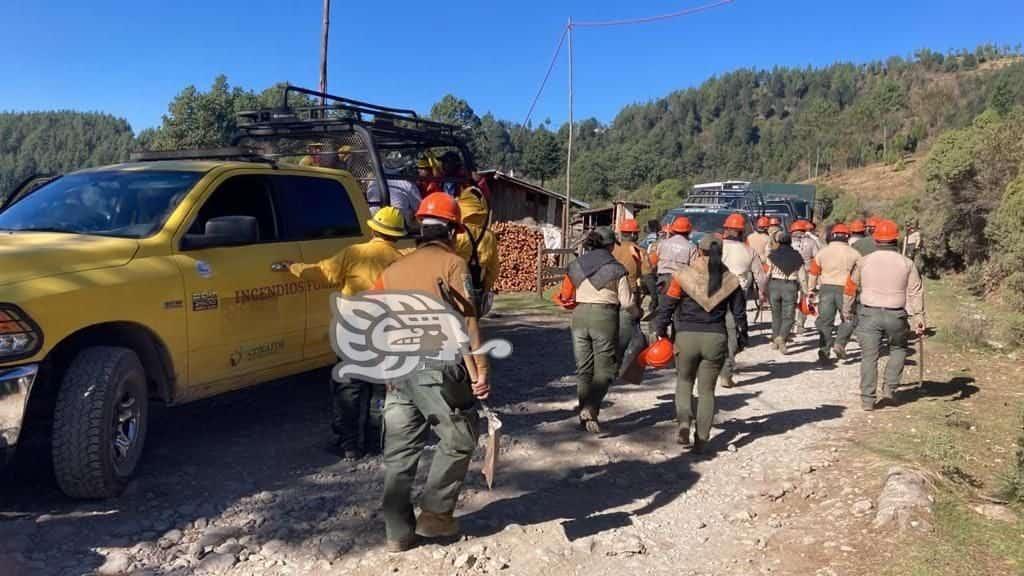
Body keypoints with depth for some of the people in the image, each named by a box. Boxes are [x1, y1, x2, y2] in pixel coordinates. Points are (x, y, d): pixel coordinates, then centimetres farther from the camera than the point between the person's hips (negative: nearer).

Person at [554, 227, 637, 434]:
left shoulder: (576, 266, 5)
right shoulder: (616, 269, -5)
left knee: (583, 369, 15)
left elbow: (565, 298, 7)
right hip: (605, 317, -4)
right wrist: (637, 313, 15)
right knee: (604, 370, 5)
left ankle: (585, 411, 17)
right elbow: (627, 302, -5)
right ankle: (591, 409, -13)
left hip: (579, 317, 4)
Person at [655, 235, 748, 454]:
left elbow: (667, 305, -2)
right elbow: (739, 313, 9)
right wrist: (742, 338, 23)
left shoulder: (683, 275, -5)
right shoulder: (730, 280, 2)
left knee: (684, 381, 20)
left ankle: (684, 422, -2)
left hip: (686, 337, -1)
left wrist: (661, 330, 11)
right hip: (716, 339, 1)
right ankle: (701, 439, 10)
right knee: (707, 389, 11)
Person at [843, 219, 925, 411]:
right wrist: (918, 318, 1)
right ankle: (889, 387, 15)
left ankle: (867, 399, 4)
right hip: (896, 315, 0)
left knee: (869, 356, 3)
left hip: (869, 314, 0)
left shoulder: (864, 261, 0)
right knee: (898, 349, 24)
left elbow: (851, 288, 8)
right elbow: (915, 293, -2)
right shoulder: (906, 263, 0)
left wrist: (847, 310, 21)